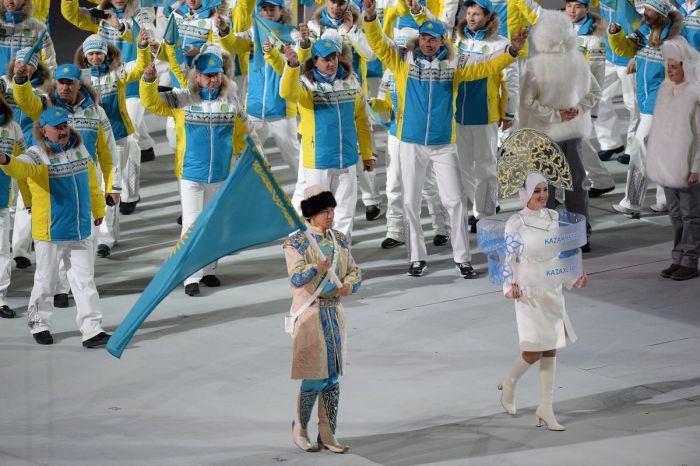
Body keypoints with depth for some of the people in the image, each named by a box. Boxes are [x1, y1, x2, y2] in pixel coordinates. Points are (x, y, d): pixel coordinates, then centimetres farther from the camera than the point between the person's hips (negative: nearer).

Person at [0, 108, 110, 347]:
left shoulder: (80, 149, 5)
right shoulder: (37, 155, -13)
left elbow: (92, 182, 17)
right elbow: (21, 168, -35)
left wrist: (98, 210, 28)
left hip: (81, 231, 5)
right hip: (50, 232, -5)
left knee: (85, 281, 6)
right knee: (45, 280, 9)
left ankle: (91, 330, 8)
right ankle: (39, 324, 28)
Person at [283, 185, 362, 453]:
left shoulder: (340, 240, 9)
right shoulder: (296, 243, -8)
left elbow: (355, 272, 9)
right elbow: (296, 278, -19)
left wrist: (348, 285, -13)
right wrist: (315, 268, -38)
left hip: (334, 312, 6)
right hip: (309, 313, -6)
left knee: (333, 376, 7)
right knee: (316, 378, -7)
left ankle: (327, 435, 14)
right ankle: (300, 429, 13)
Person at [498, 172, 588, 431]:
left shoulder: (554, 217, 5)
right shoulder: (516, 223, -10)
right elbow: (508, 260, -10)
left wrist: (573, 278, 6)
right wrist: (510, 286, -24)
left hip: (553, 291, 5)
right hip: (529, 293, -5)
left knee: (551, 350, 5)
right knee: (534, 352, -7)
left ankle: (546, 409, 12)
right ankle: (509, 384, 24)